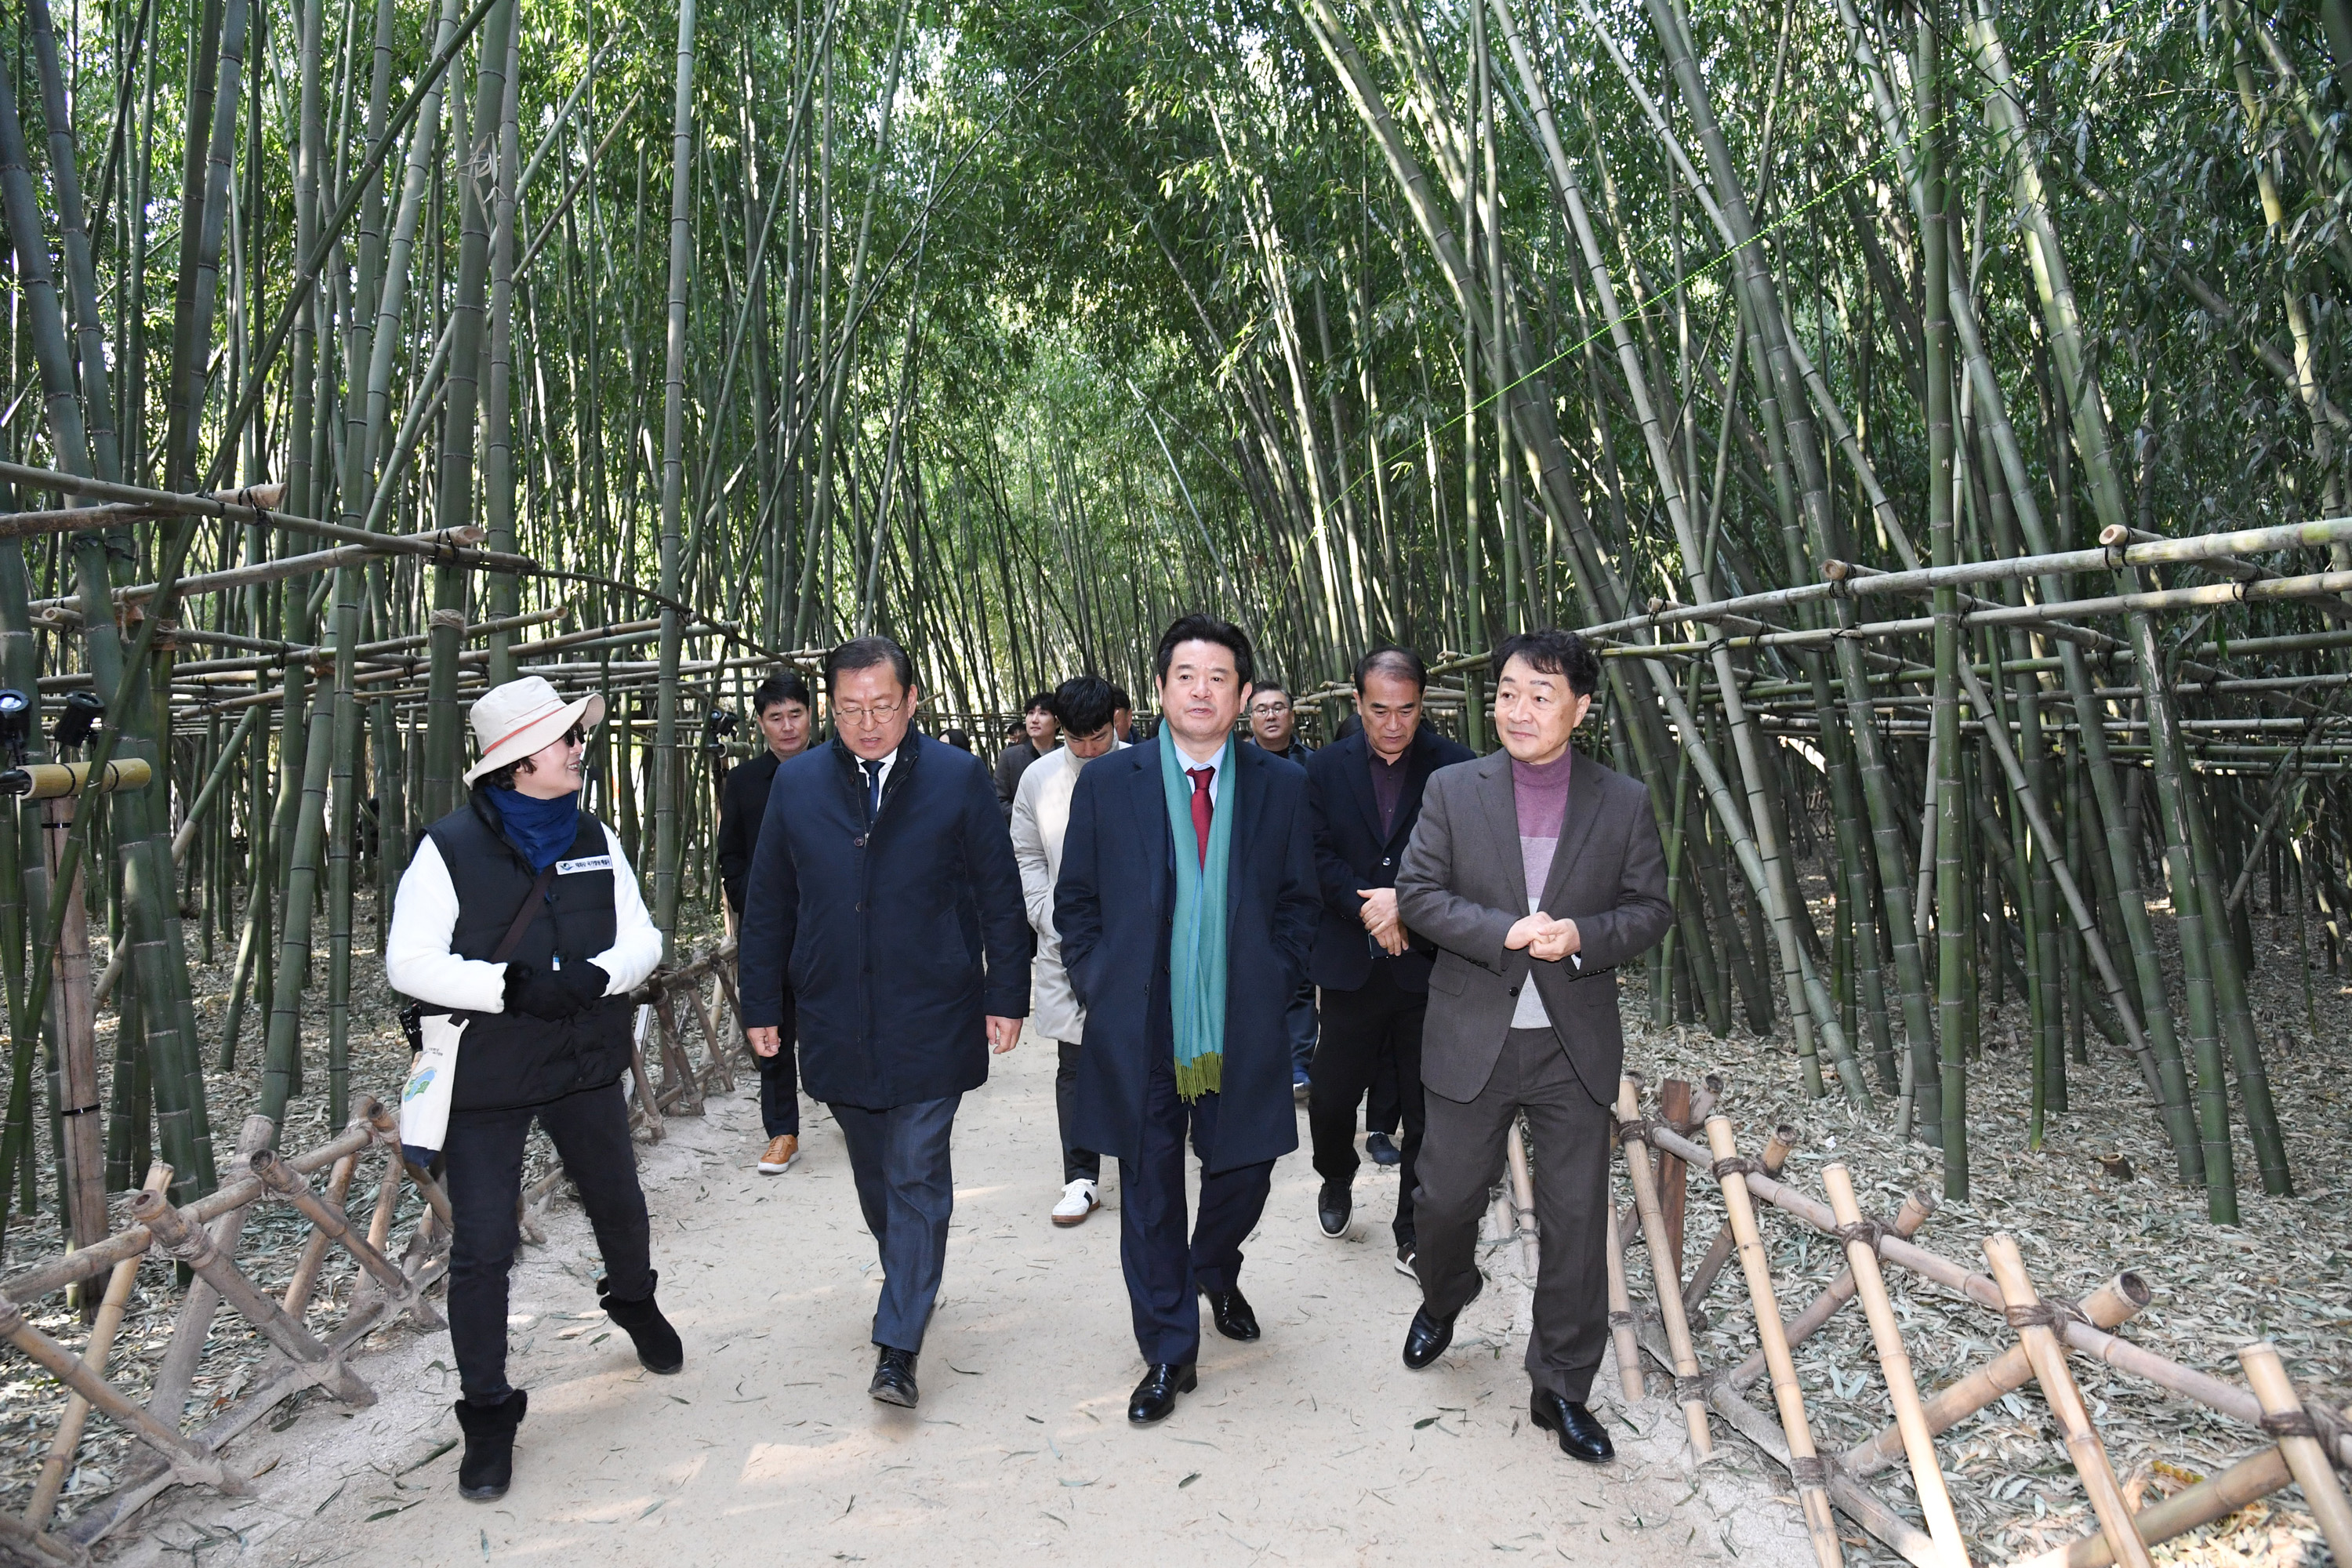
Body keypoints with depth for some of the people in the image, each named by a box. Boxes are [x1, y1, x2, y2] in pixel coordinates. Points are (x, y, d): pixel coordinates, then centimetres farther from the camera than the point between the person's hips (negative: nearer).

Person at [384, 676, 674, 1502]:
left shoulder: (595, 839, 3)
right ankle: (487, 1415, 15)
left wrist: (596, 974, -18)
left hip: (587, 1064, 5)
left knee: (619, 1206, 21)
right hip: (486, 1079, -4)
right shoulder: (450, 849, -11)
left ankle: (634, 1301, 52)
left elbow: (642, 937, 3)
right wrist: (509, 986, -25)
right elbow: (409, 962, -14)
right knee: (481, 1249, -1)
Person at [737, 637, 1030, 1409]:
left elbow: (1000, 896, 0)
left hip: (931, 1020, -3)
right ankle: (908, 1279, 40)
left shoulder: (959, 778, -3)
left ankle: (898, 1349, 3)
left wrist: (1007, 997, -2)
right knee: (876, 1175, 16)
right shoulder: (797, 783, 4)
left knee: (917, 1180, -2)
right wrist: (762, 1005, 8)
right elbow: (768, 904, 9)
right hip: (836, 1022, 3)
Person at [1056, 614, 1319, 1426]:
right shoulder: (1107, 782, 0)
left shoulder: (1281, 785, 3)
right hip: (1138, 1031, -1)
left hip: (1243, 1027, 1)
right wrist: (1098, 989, -1)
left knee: (1244, 1169, 13)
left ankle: (1215, 1270, 48)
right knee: (1150, 1196, 8)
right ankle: (1168, 1355, 25)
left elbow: (1300, 901, 9)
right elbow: (1075, 902, 6)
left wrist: (1275, 983, 0)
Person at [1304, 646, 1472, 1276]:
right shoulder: (1327, 767, 2)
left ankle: (1415, 1233, 23)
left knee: (1427, 1110, 7)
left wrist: (1403, 901, -19)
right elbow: (1318, 856, -1)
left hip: (1429, 964, -1)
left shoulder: (1455, 766, -4)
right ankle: (1336, 1179, 40)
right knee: (1331, 1097, 8)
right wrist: (1368, 909, -15)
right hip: (1351, 963, 1)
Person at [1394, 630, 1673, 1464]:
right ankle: (1443, 1298, 44)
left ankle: (1561, 1389, 22)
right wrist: (1506, 932, -18)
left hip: (1575, 1047, 0)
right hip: (1471, 1037, 0)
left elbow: (1651, 909, 3)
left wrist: (1582, 936, -17)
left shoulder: (1625, 803, 2)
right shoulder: (1453, 790, 0)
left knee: (1576, 1222, 4)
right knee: (1447, 1196, 10)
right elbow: (1417, 893, -4)